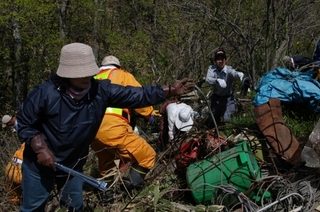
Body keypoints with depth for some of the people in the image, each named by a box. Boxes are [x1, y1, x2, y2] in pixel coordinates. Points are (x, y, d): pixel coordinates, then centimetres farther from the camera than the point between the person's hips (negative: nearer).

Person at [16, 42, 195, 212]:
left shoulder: (101, 90, -17)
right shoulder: (45, 94, -26)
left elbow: (137, 95, -17)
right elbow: (24, 124, -15)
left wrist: (171, 91, -22)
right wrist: (40, 148, -27)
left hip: (73, 164, 3)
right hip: (39, 164, -3)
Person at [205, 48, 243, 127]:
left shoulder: (229, 70, -24)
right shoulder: (212, 68, -15)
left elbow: (234, 73, -47)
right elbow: (208, 79, -31)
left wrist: (239, 75, -72)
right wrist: (217, 80, -51)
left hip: (228, 98, -3)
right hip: (216, 97, 3)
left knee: (225, 119, -12)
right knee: (213, 118, 14)